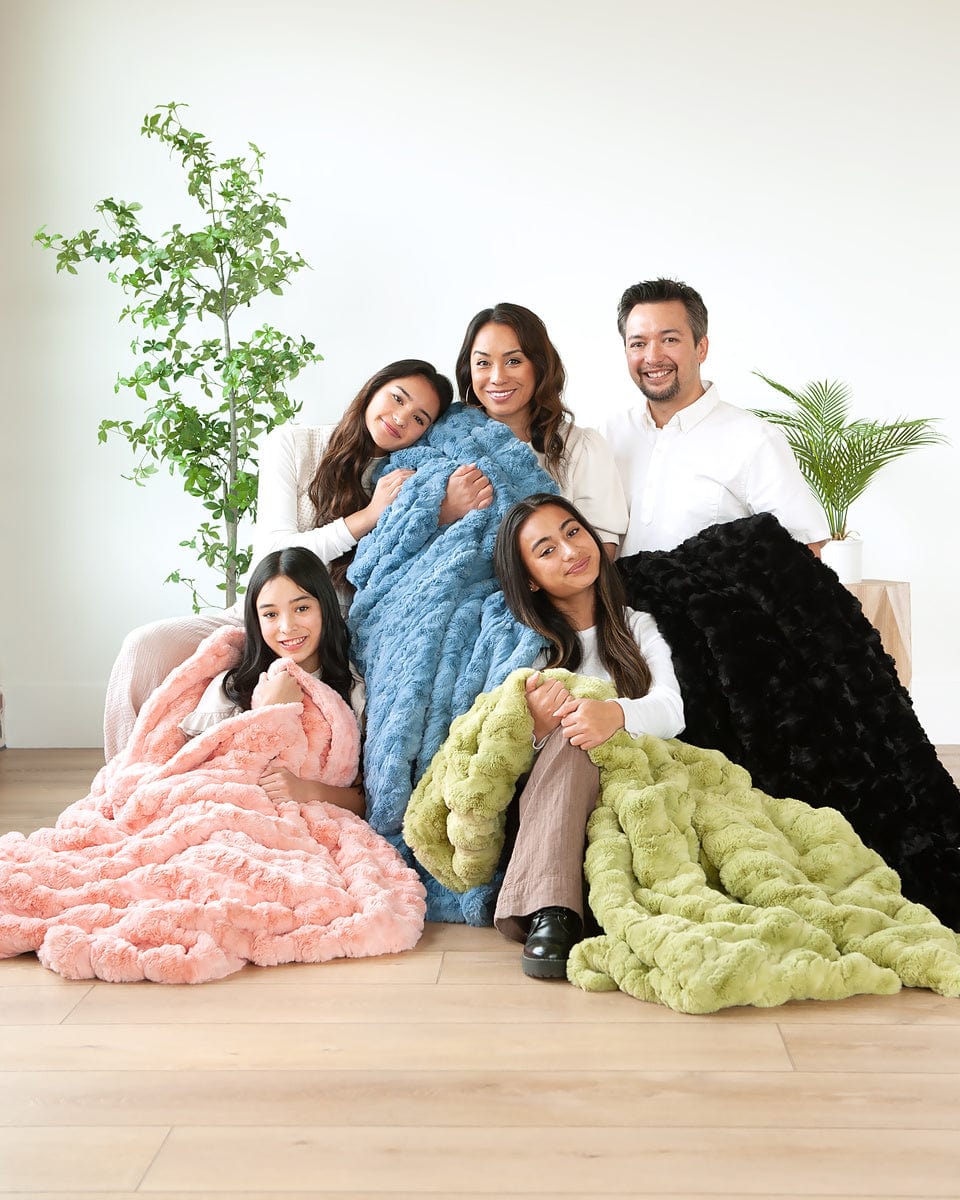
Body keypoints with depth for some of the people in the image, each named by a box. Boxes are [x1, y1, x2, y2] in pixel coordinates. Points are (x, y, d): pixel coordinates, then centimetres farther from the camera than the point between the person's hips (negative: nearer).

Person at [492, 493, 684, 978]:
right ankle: (550, 915, -44)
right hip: (543, 806, -1)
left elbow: (672, 711, -5)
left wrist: (617, 713, -29)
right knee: (568, 734, -32)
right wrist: (536, 729, -26)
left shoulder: (637, 628, 15)